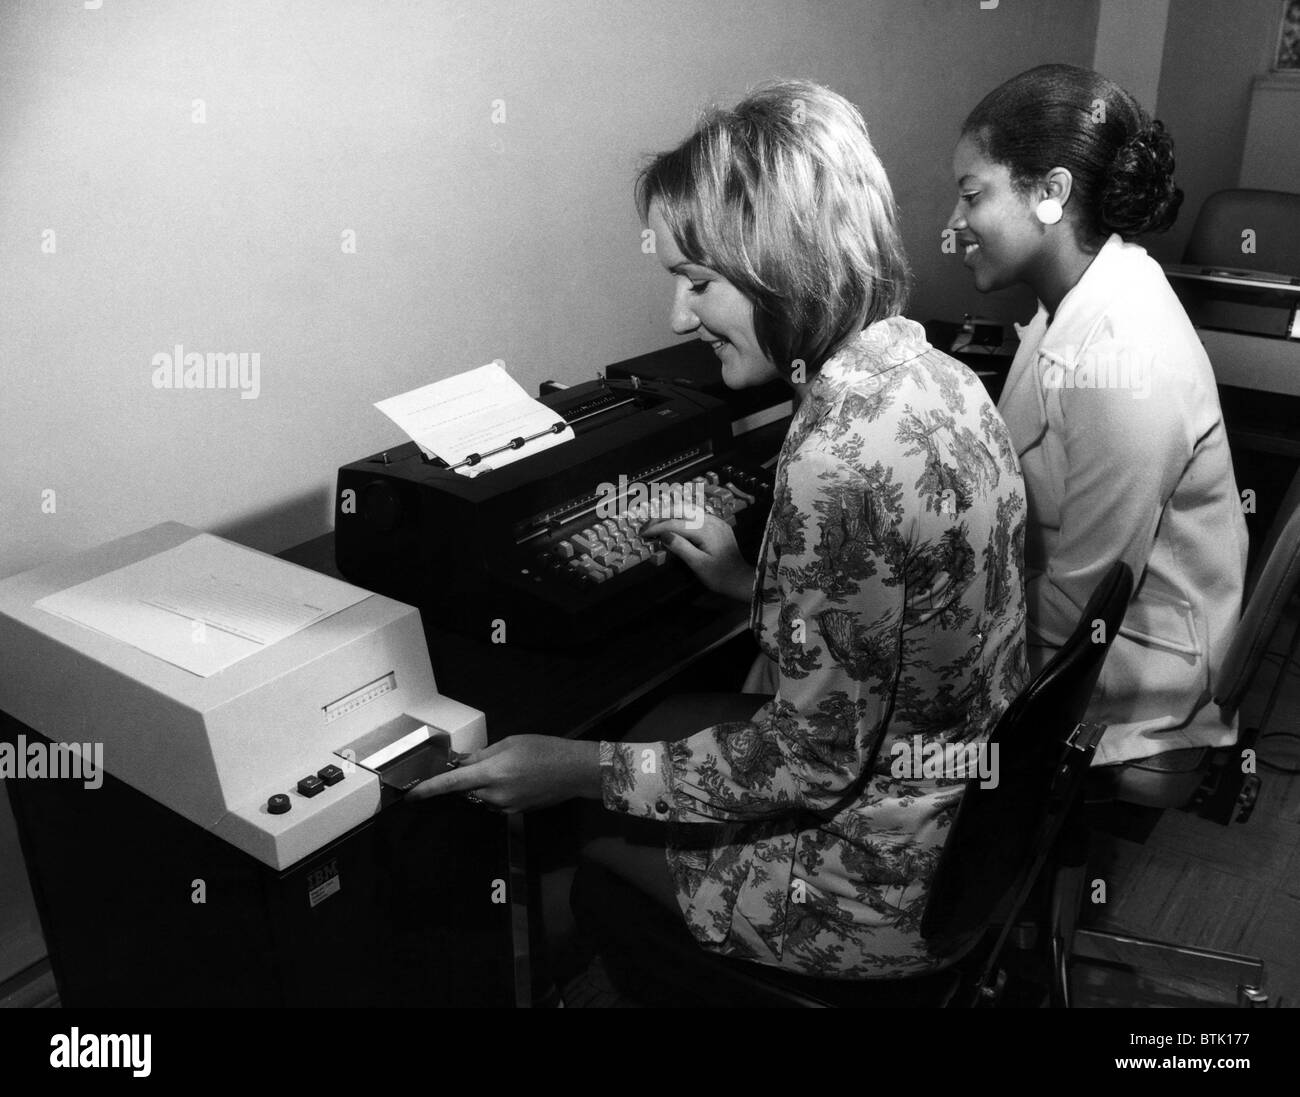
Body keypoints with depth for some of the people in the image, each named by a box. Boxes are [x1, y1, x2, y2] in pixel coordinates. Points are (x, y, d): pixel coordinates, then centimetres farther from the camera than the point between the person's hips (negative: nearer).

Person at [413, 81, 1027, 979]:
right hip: (967, 805, 8)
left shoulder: (839, 460, -32)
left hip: (889, 893, -8)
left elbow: (817, 759, -25)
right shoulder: (929, 372, -3)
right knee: (675, 722, 23)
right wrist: (752, 584, 10)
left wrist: (580, 770, -17)